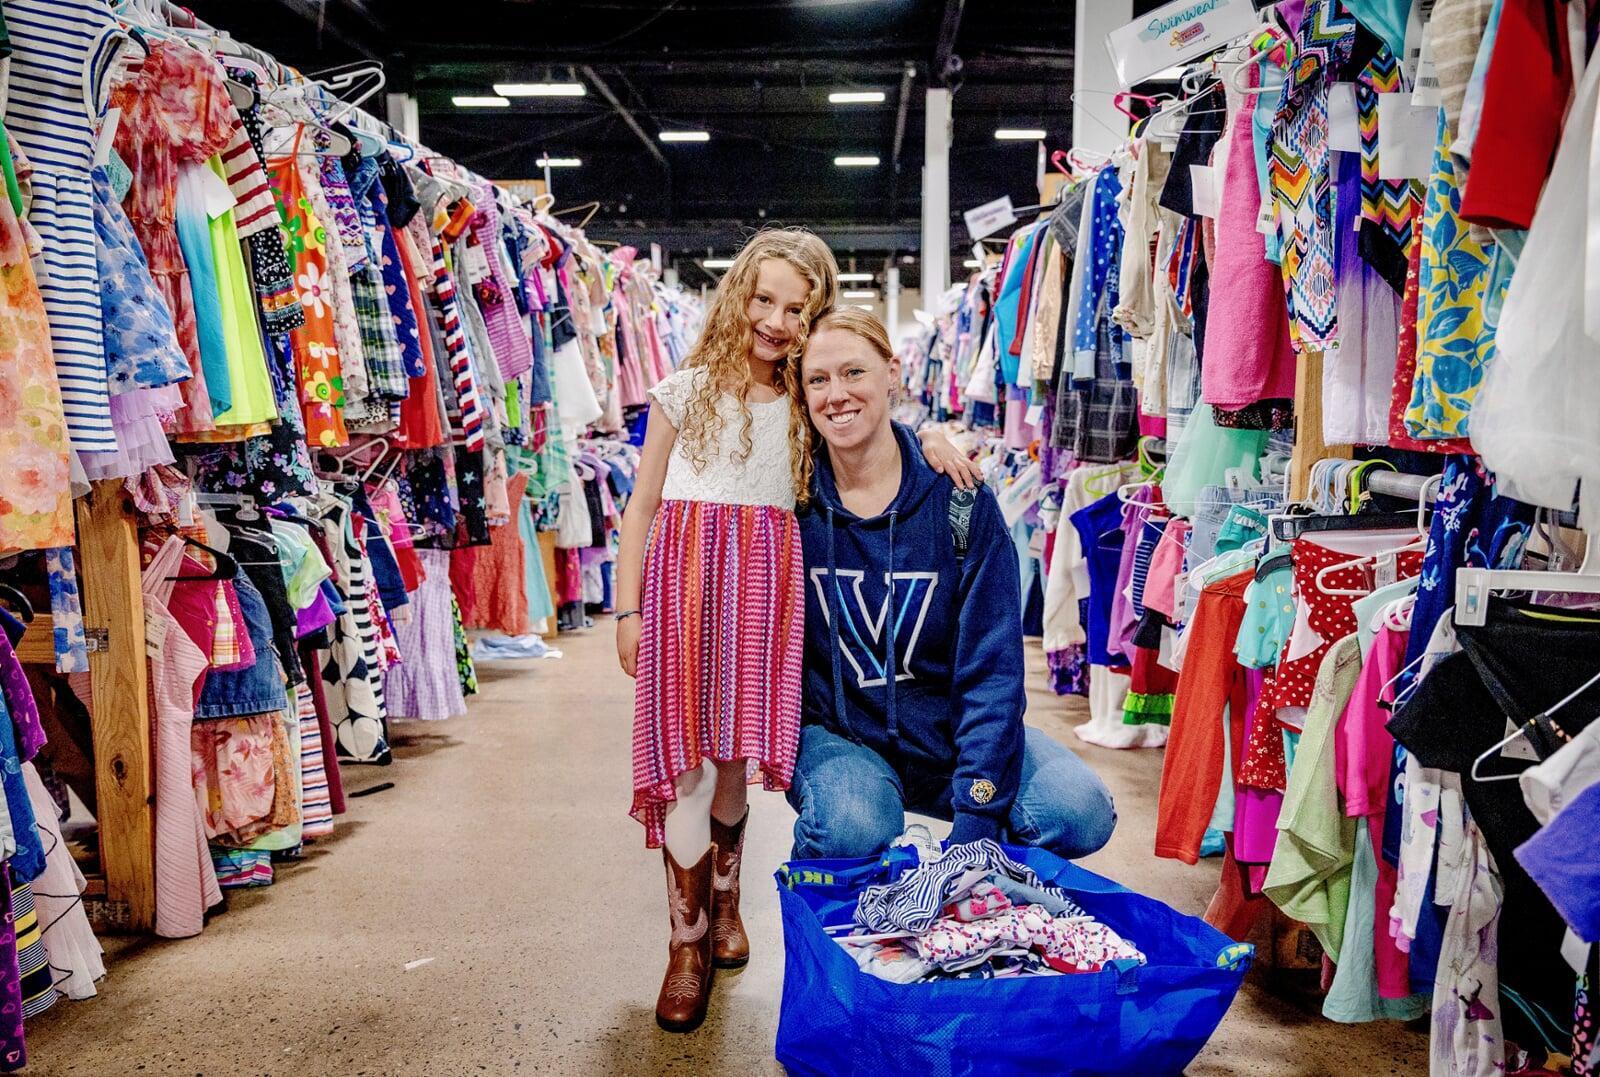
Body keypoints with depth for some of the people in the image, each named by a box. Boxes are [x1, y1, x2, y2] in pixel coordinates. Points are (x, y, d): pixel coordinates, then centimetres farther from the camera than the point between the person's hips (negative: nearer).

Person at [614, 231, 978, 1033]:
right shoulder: (686, 392, 4)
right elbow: (642, 504, 5)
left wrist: (930, 438, -15)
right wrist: (628, 609, 0)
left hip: (765, 585, 2)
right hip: (683, 581, -1)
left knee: (734, 757, 9)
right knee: (685, 762, -2)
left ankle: (724, 900, 34)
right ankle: (688, 943, 12)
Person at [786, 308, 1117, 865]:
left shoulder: (959, 499, -10)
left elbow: (992, 667, -12)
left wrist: (975, 821, -19)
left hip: (950, 732, 1)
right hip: (837, 734, -1)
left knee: (1082, 811, -22)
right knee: (852, 828, -33)